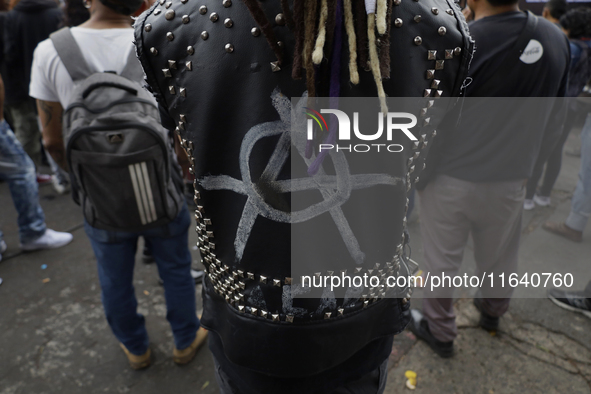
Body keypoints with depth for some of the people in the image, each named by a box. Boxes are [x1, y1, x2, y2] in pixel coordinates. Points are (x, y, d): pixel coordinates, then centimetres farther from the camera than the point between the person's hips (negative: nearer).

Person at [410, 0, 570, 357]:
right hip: (510, 178, 5)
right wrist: (528, 161, 19)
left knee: (441, 260, 12)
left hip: (451, 178, -4)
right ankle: (493, 312, 49)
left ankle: (440, 332, 30)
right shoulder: (556, 39, -3)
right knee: (499, 256, 24)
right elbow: (554, 118, 7)